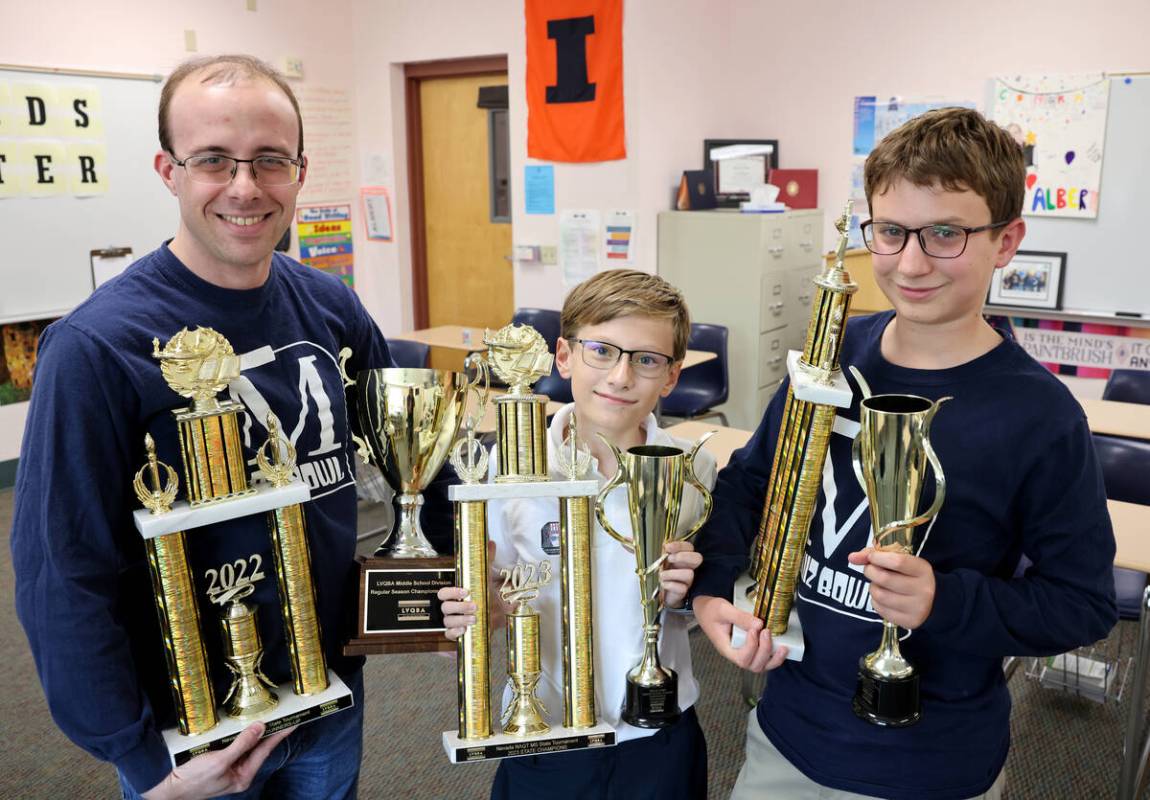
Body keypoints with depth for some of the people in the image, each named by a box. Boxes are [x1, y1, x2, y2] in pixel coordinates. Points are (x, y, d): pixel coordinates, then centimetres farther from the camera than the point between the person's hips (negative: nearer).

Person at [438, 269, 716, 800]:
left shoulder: (694, 471, -10)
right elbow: (497, 599, -1)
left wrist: (684, 595, -17)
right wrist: (470, 614, -21)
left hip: (660, 742, 1)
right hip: (544, 742, 0)